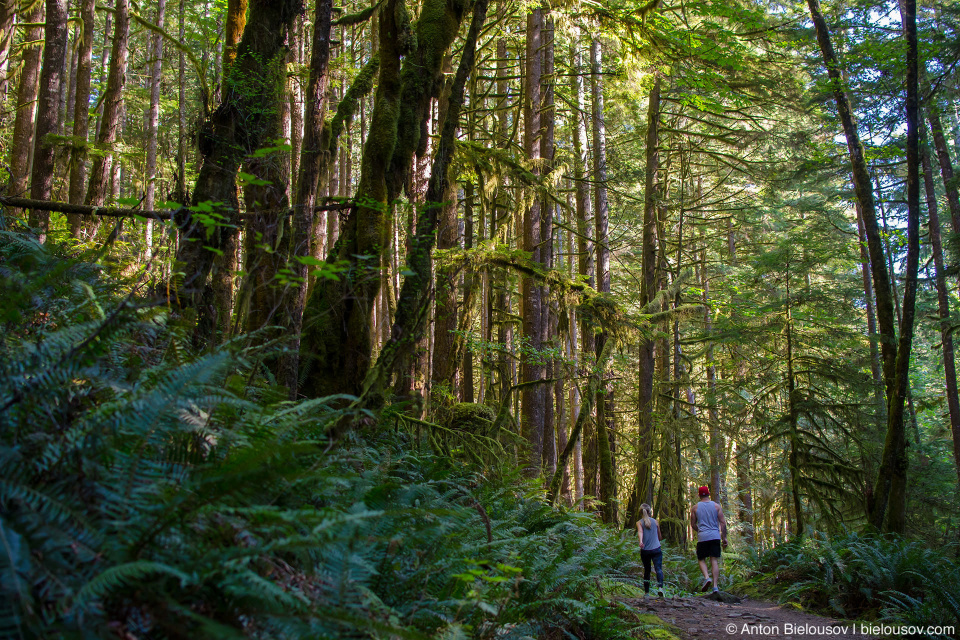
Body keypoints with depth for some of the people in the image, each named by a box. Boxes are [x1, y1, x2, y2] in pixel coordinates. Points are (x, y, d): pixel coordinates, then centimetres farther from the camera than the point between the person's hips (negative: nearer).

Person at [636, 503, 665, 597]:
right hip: (656, 549, -1)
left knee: (647, 570, 16)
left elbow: (640, 532, -18)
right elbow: (660, 537, 16)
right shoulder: (655, 522, 8)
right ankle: (660, 586, -35)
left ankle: (646, 591, 21)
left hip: (645, 550, 1)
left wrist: (641, 541, -34)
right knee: (658, 568, -11)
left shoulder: (639, 523, 4)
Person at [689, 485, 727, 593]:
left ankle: (707, 577, -16)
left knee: (701, 560, 10)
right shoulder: (716, 506, 5)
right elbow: (723, 522, 1)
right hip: (715, 536, 1)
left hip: (702, 537, -1)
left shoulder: (695, 507, 3)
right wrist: (724, 537, 6)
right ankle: (715, 586, -6)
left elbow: (693, 524, 6)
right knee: (715, 561, 2)